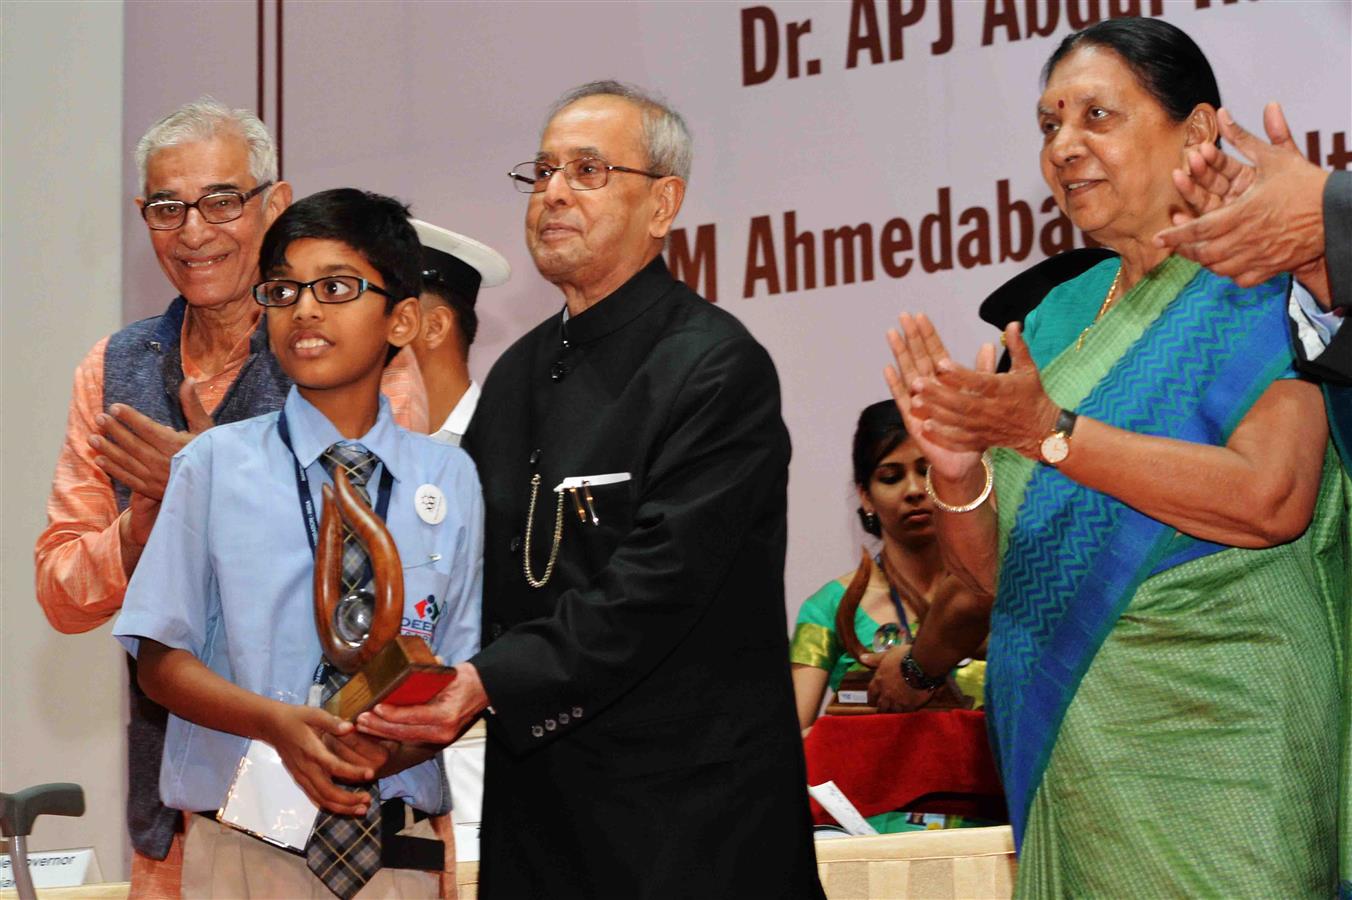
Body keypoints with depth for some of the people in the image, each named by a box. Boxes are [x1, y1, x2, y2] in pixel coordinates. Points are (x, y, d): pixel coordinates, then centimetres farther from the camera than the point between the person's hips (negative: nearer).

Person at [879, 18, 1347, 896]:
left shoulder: (1258, 282, -5)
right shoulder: (1058, 318, 13)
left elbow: (1272, 500, -20)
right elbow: (998, 568, 11)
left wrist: (1050, 432, -21)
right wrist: (957, 471, -11)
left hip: (1211, 735, -6)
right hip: (1064, 745, 6)